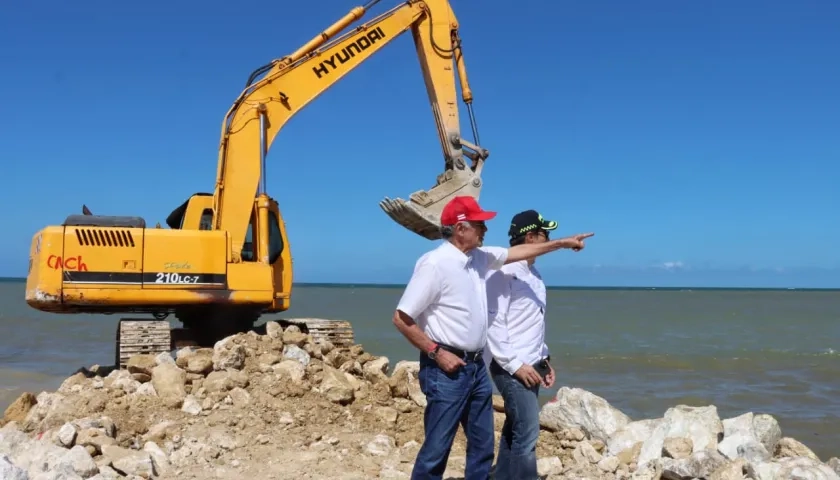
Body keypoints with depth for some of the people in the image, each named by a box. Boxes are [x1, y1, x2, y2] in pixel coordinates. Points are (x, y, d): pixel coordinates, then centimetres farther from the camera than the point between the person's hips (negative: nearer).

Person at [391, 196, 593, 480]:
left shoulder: (479, 257, 7)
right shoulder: (435, 263, -19)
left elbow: (519, 252, 23)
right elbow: (401, 318, -18)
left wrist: (563, 243, 23)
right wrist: (436, 352, -17)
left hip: (476, 366, 9)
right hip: (447, 369, -9)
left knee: (483, 445, 16)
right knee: (436, 448, -2)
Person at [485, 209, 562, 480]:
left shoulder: (533, 274, 13)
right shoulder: (503, 272, -16)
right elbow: (492, 323, -20)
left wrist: (544, 358, 17)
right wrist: (515, 363, -20)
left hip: (531, 366, 9)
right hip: (512, 368, -9)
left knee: (514, 431, 14)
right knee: (527, 434, -9)